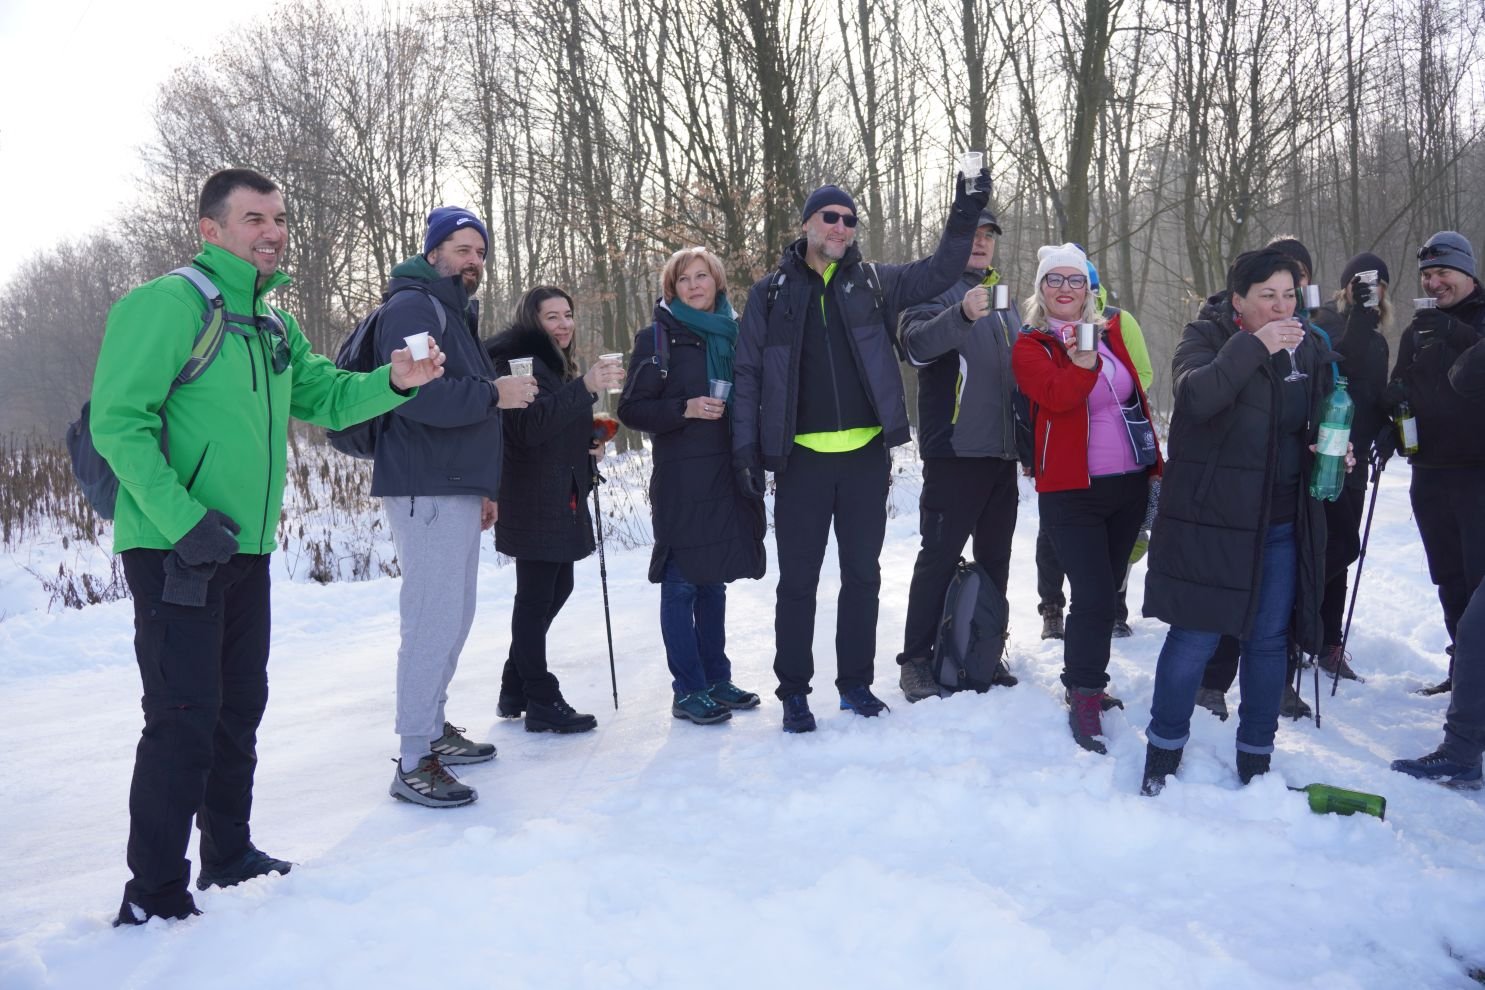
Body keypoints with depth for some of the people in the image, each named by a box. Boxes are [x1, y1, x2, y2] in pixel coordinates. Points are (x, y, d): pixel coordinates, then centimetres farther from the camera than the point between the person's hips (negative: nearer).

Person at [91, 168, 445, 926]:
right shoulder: (170, 304, -13)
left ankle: (229, 857, 32)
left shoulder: (273, 325, 15)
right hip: (176, 550, -9)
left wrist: (393, 382, -3)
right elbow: (120, 422, -18)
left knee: (240, 706, 16)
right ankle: (154, 898, 4)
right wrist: (184, 520, -25)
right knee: (185, 716, -7)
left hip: (246, 550, 9)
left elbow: (326, 398, 16)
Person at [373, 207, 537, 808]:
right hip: (427, 492, -10)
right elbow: (416, 394, -25)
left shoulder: (457, 314, 23)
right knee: (435, 620, -11)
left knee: (453, 616, 16)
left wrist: (485, 486, 25)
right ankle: (414, 764, -6)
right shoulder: (412, 307, -9)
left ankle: (432, 728, 28)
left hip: (458, 489, 10)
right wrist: (494, 394, -19)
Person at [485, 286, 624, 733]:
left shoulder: (556, 363, 20)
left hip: (562, 498, 10)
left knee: (556, 587, 14)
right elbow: (531, 426, -27)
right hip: (534, 500, -10)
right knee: (536, 596, -5)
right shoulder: (522, 362, -12)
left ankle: (516, 690, 25)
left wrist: (589, 444, 9)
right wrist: (585, 387, -32)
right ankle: (541, 702, 1)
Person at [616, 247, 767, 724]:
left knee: (714, 580, 13)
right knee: (681, 582, -3)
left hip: (728, 474, 5)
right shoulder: (657, 337, -2)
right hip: (681, 479, -5)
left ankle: (716, 678, 21)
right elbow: (631, 409, -5)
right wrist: (686, 409, -18)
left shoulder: (734, 333, 13)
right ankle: (689, 690, 4)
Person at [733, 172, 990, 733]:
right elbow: (748, 373, 1)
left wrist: (964, 218, -14)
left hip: (866, 454, 2)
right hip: (801, 458, -2)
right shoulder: (772, 292, 3)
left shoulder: (874, 283, 9)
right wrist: (746, 449, -6)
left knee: (862, 575, 11)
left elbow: (937, 273, 1)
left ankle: (855, 682, 24)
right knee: (798, 579, 5)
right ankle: (794, 691, 16)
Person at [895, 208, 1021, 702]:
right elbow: (917, 344, -25)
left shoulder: (1005, 300, 18)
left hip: (1002, 454, 7)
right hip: (954, 452, -7)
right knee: (939, 557, -4)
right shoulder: (937, 289, -4)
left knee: (995, 558, 12)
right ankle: (916, 660, 4)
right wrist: (963, 314, -43)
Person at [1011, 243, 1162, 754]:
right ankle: (1083, 699, 2)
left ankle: (1087, 684, 29)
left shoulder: (1110, 332, 12)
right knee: (1094, 596, -12)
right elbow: (1056, 396, -23)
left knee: (1104, 592, 14)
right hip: (1072, 491, -6)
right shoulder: (1030, 346, -3)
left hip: (1129, 485, 6)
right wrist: (1084, 362, -41)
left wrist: (1155, 464, 17)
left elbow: (1138, 399, 19)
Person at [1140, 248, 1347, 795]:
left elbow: (1324, 423, 22)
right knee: (1195, 637, -2)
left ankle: (1256, 759, 23)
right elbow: (1195, 395, -25)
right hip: (1209, 519, -5)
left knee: (1269, 639, 9)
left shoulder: (1312, 350, 10)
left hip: (1283, 525, 5)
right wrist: (1255, 346, -27)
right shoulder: (1206, 338, -5)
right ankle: (1162, 754, 14)